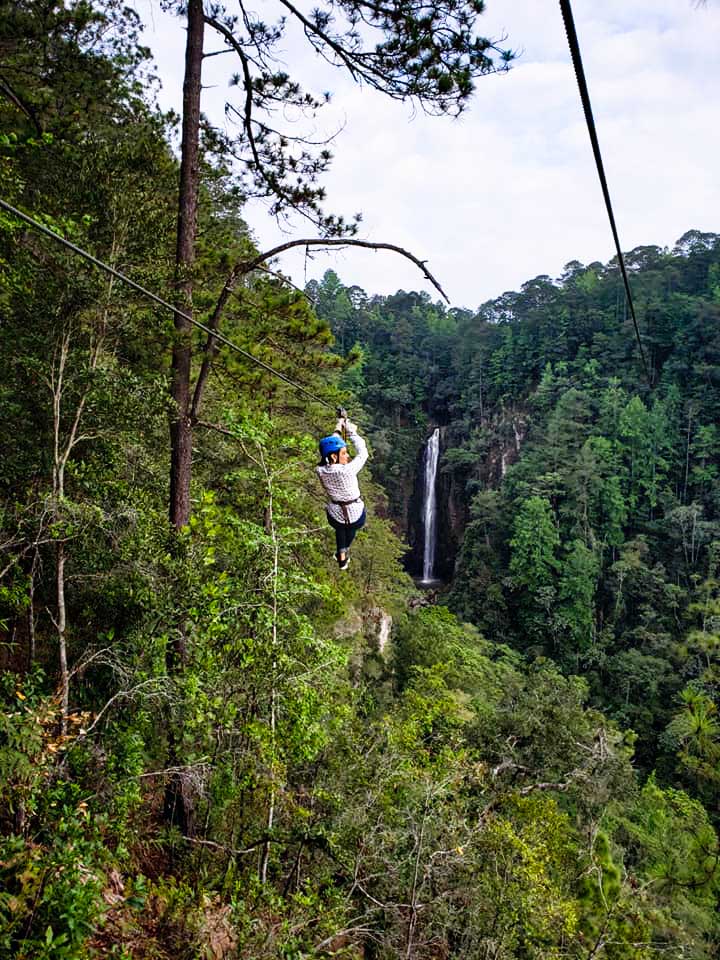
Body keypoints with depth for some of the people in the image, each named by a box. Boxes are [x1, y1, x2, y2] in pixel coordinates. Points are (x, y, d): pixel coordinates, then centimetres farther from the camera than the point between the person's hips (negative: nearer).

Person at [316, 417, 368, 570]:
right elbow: (363, 453, -17)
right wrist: (352, 432, -9)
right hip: (355, 512, -2)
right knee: (351, 528, 35)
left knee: (340, 528, 38)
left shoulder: (321, 470, -19)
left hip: (335, 514, 2)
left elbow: (327, 449, -1)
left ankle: (342, 557, 40)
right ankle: (345, 552, 59)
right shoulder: (347, 470, -32)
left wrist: (337, 431, 4)